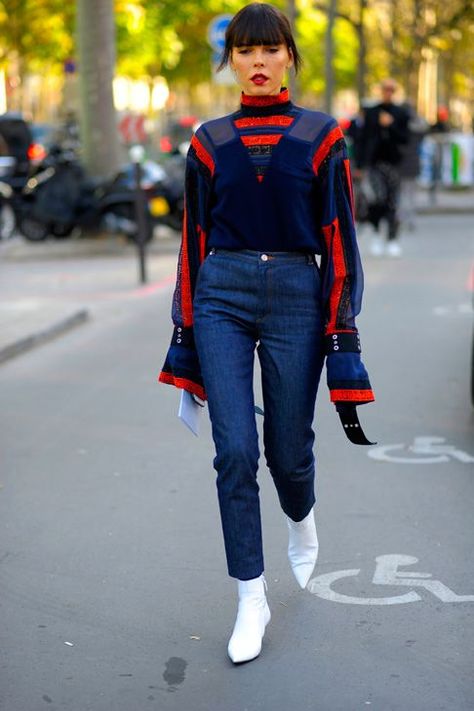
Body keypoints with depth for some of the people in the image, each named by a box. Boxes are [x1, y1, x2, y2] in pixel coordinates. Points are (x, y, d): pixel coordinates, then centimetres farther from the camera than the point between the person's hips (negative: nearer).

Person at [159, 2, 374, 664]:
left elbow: (339, 241, -1)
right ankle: (251, 599, 5)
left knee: (288, 448, 7)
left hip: (296, 298, -1)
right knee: (235, 452, -6)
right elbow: (194, 241, 10)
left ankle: (302, 522, 44)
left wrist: (342, 341, -6)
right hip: (222, 297, 1)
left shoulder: (320, 137, 0)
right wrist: (185, 339, 9)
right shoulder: (209, 141, 6)